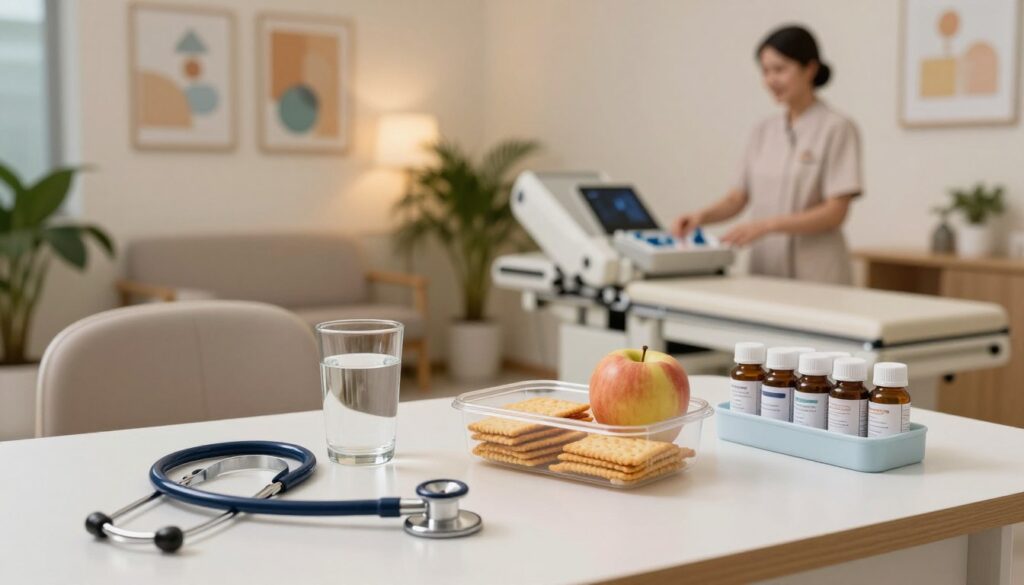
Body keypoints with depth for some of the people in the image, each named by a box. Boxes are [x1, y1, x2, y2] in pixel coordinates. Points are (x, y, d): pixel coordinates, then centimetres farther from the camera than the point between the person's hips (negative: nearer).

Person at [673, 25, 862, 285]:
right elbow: (738, 197, 10)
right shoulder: (764, 132, 11)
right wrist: (701, 216, -10)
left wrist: (766, 225, -22)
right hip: (764, 272, 5)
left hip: (815, 276, -5)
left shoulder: (836, 128, -6)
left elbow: (835, 212, -12)